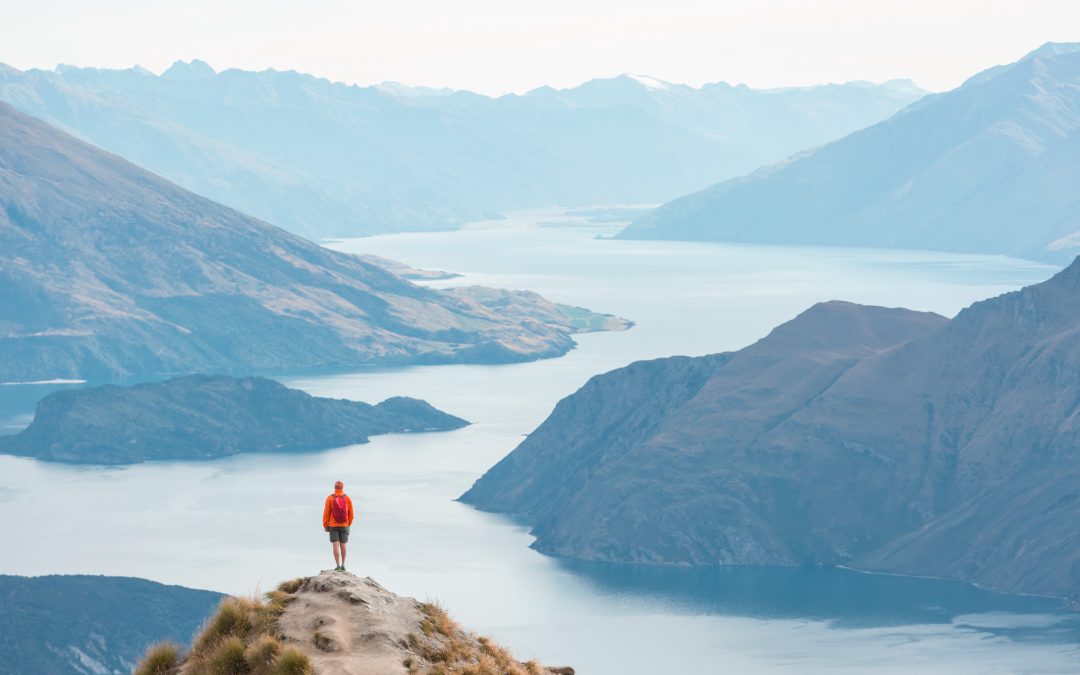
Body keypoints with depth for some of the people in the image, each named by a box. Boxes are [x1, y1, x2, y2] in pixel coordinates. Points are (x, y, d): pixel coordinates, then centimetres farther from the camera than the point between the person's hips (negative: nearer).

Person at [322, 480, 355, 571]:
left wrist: (325, 525, 1)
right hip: (344, 525, 2)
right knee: (343, 545, 12)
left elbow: (326, 513, -7)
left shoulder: (330, 498, -7)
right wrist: (349, 524, 14)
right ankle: (343, 565, 18)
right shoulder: (347, 498, -2)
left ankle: (338, 565, -14)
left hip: (333, 525, -2)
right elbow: (351, 513, 1)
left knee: (335, 546, -4)